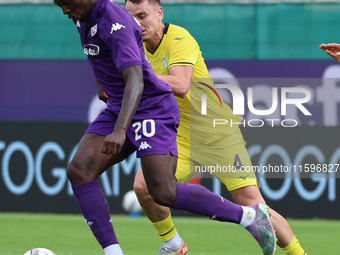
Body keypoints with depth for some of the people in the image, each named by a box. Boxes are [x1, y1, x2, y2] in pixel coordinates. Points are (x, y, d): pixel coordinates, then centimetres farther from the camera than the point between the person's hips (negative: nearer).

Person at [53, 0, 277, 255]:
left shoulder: (114, 23, -25)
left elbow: (136, 80, -36)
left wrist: (119, 131, -48)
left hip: (152, 108, -9)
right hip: (117, 109, 9)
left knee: (164, 193, -17)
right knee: (78, 170, -12)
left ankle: (251, 216, -2)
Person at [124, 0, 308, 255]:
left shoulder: (179, 38, -17)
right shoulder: (140, 49, 5)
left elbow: (180, 86, -33)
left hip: (219, 136, -6)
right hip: (181, 140, 6)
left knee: (252, 204, -11)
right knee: (143, 185, -15)